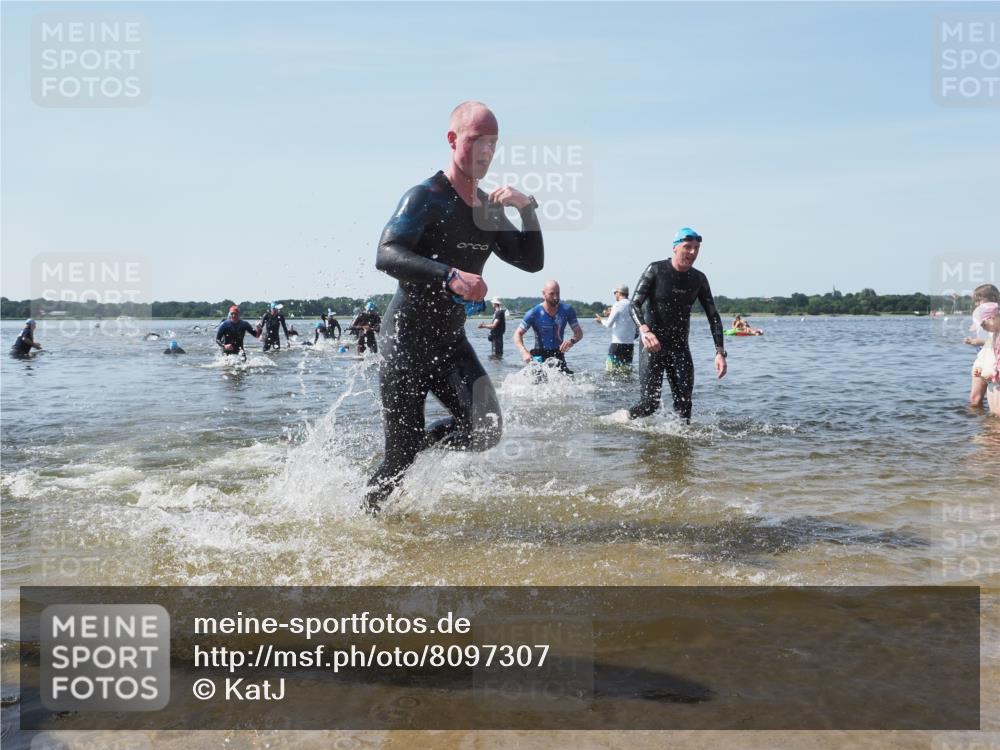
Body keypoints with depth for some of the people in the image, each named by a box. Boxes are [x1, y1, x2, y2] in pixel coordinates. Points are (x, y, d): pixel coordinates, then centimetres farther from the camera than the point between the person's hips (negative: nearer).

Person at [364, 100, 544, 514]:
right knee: (400, 457, 0)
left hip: (451, 340, 6)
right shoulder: (426, 197, -12)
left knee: (486, 432, -12)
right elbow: (386, 256, -26)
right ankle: (365, 514, 28)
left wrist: (528, 209, -5)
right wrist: (449, 275, -38)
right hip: (408, 338, -6)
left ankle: (417, 441, 16)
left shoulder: (490, 210, 9)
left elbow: (532, 261, 10)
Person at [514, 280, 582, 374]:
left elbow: (579, 332, 6)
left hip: (559, 355, 3)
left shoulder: (567, 310, -1)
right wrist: (524, 351, -25)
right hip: (540, 357, -3)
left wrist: (572, 341, -18)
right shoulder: (534, 313, -9)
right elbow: (518, 334, -6)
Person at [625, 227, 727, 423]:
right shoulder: (656, 270, -8)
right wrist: (644, 330, -35)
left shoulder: (698, 279, 4)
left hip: (680, 348, 4)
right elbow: (634, 304, -15)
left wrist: (720, 352, -7)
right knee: (650, 403, -8)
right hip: (653, 346, -4)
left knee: (684, 403, -4)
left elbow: (713, 316, 4)